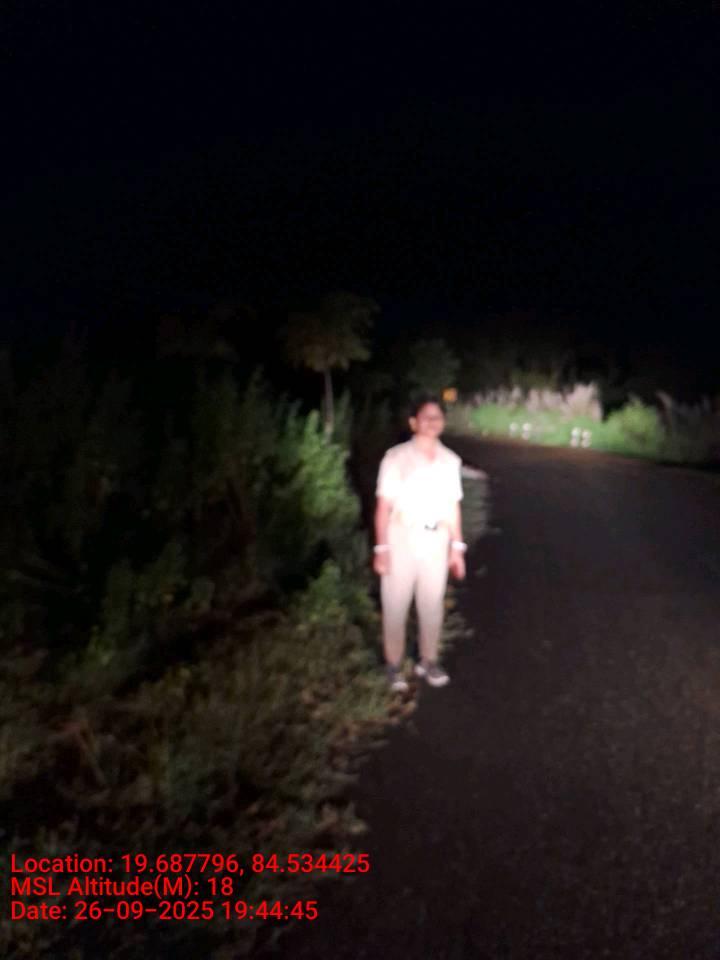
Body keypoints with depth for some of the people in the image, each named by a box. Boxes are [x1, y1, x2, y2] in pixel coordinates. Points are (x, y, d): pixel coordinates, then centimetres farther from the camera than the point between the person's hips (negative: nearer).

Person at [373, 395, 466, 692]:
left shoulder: (450, 460, 4)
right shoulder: (396, 457, -10)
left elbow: (453, 506, 9)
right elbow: (383, 506, -9)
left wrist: (457, 547, 8)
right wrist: (381, 549, -12)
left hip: (436, 539, 4)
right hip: (402, 538, -4)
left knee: (432, 603, 14)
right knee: (396, 604, 5)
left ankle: (428, 661, 33)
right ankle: (394, 666, 22)